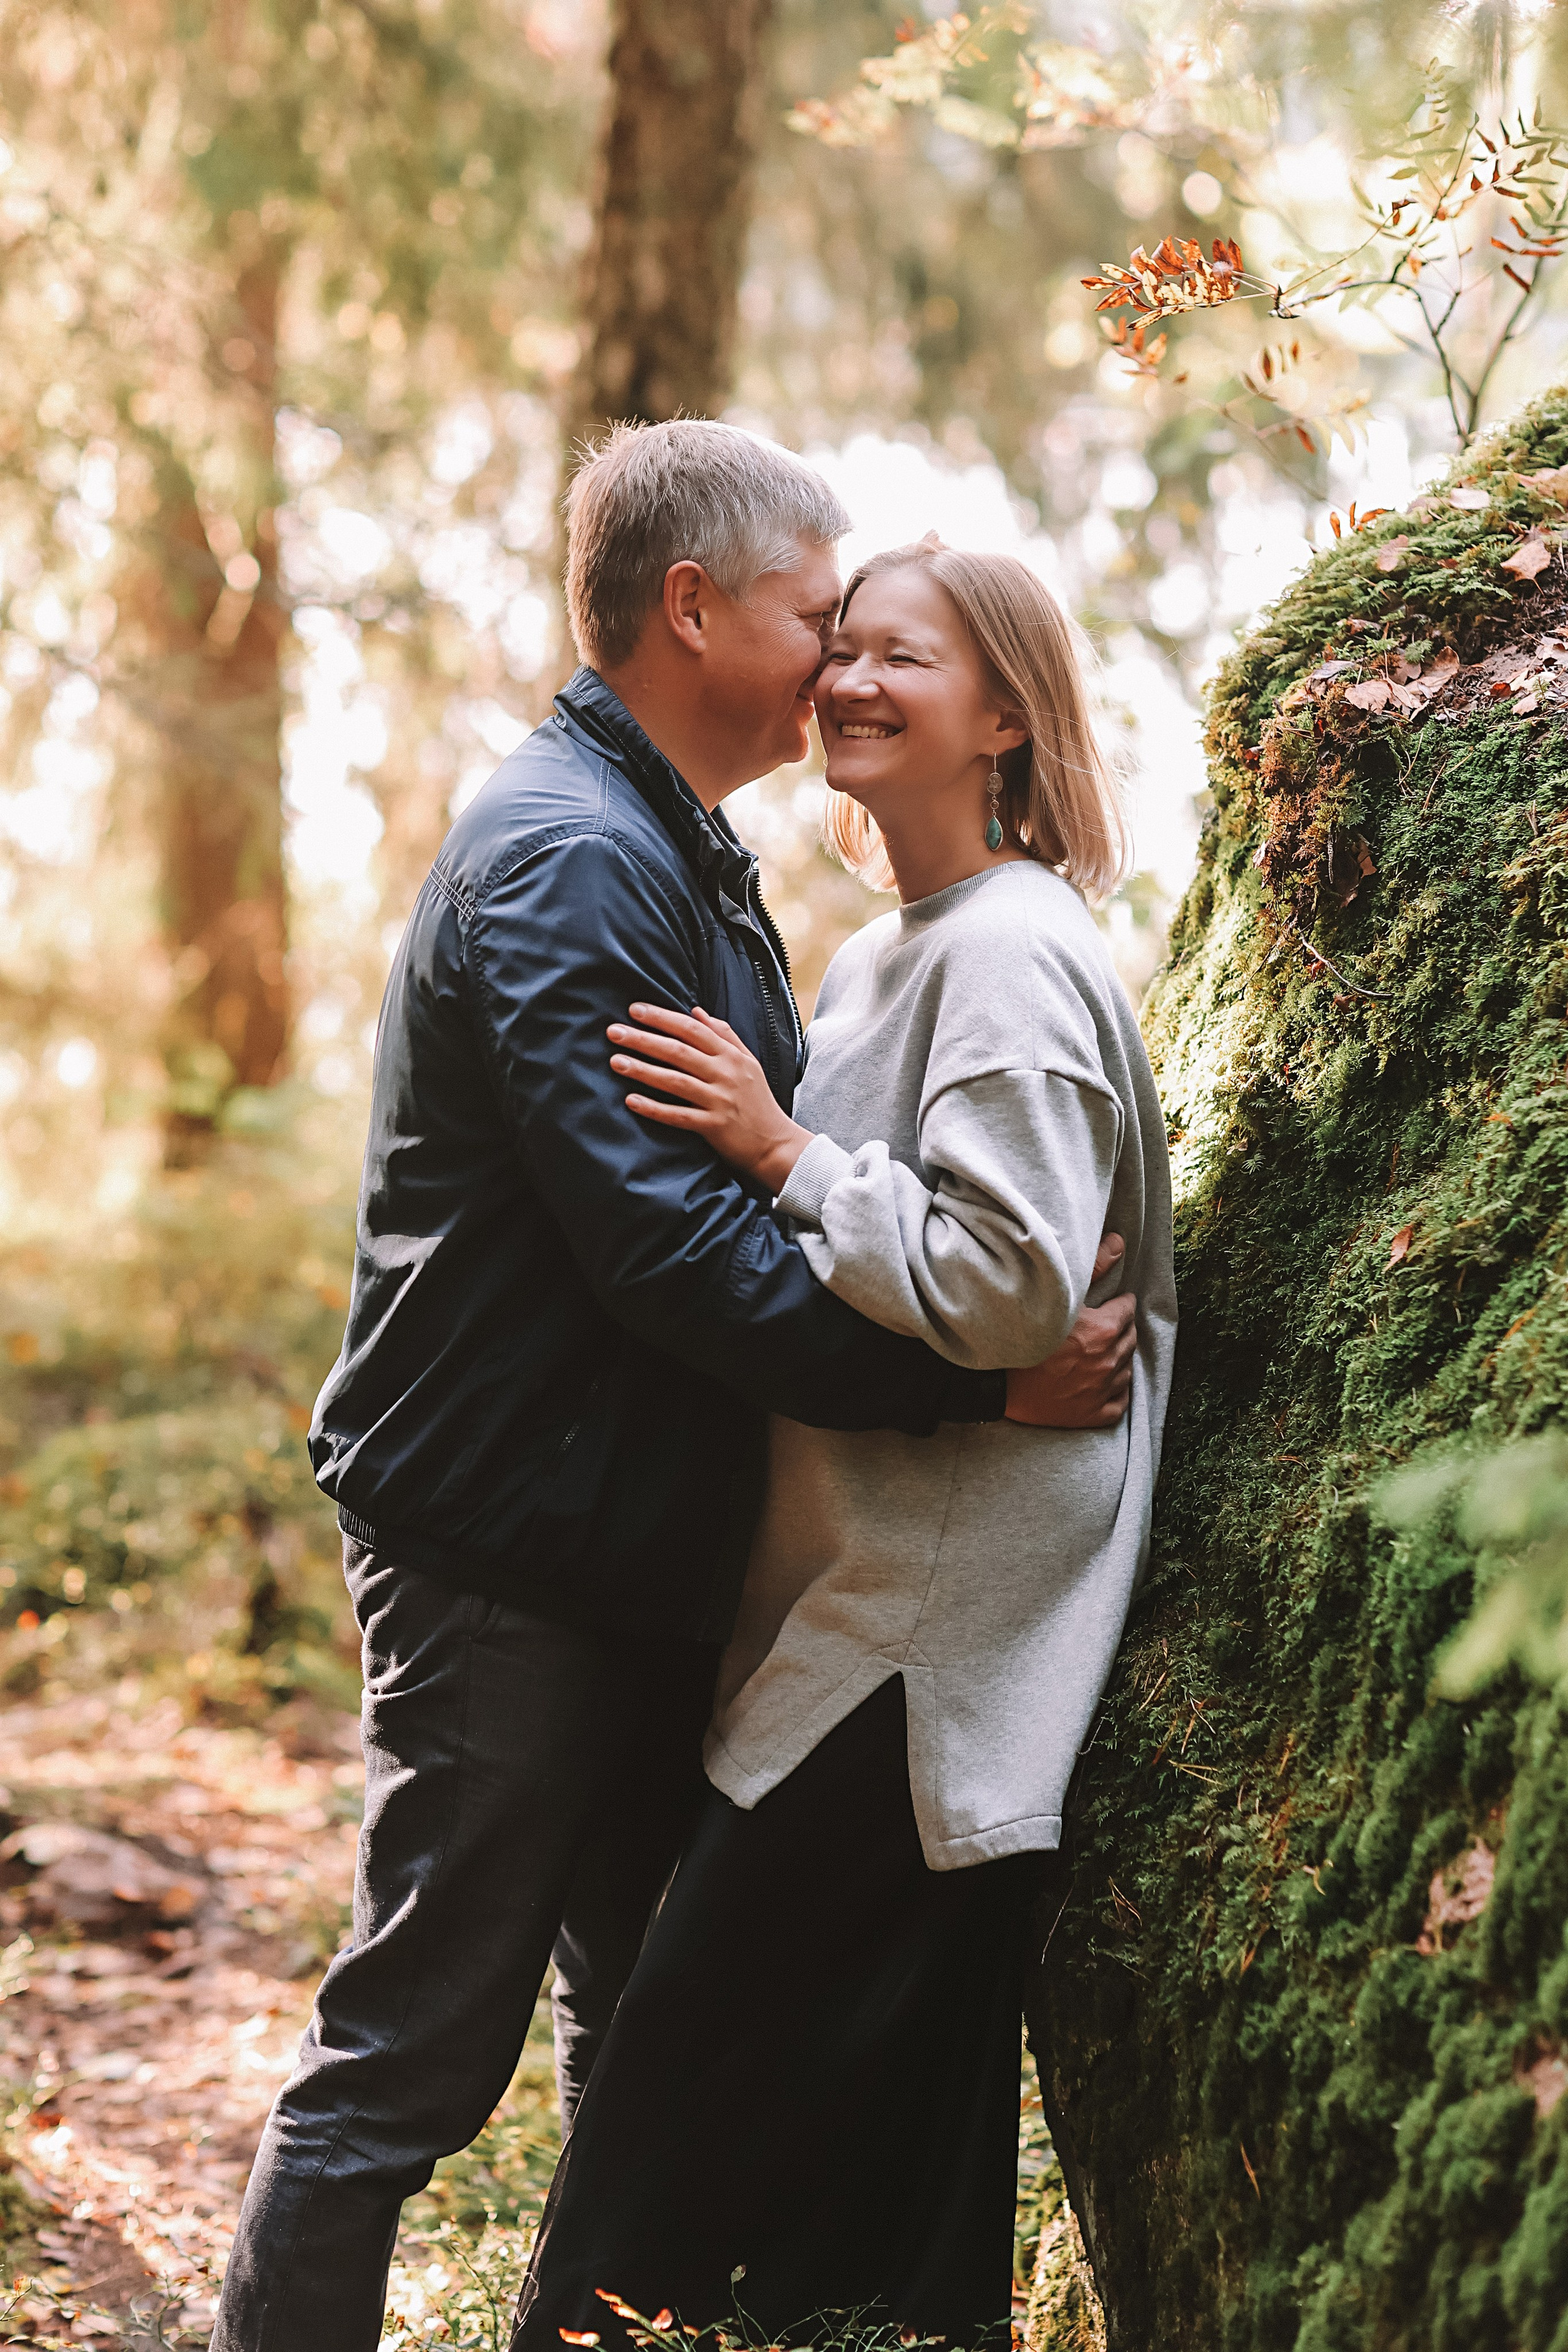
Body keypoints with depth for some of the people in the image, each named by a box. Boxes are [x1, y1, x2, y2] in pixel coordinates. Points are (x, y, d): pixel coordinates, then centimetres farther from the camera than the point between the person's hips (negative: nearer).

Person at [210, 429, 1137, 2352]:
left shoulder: (680, 857, 16)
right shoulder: (568, 861, -18)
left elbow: (749, 1174, 20)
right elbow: (674, 1251, -26)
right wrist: (975, 1381, -25)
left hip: (636, 1552, 10)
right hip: (506, 1559, -10)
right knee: (410, 2055, -2)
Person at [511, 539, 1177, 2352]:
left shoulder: (1010, 957, -13)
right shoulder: (876, 957, 17)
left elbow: (1009, 1286, -22)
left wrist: (783, 1153, -18)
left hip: (935, 1624, -10)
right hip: (866, 1590, 10)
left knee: (708, 2038, -9)